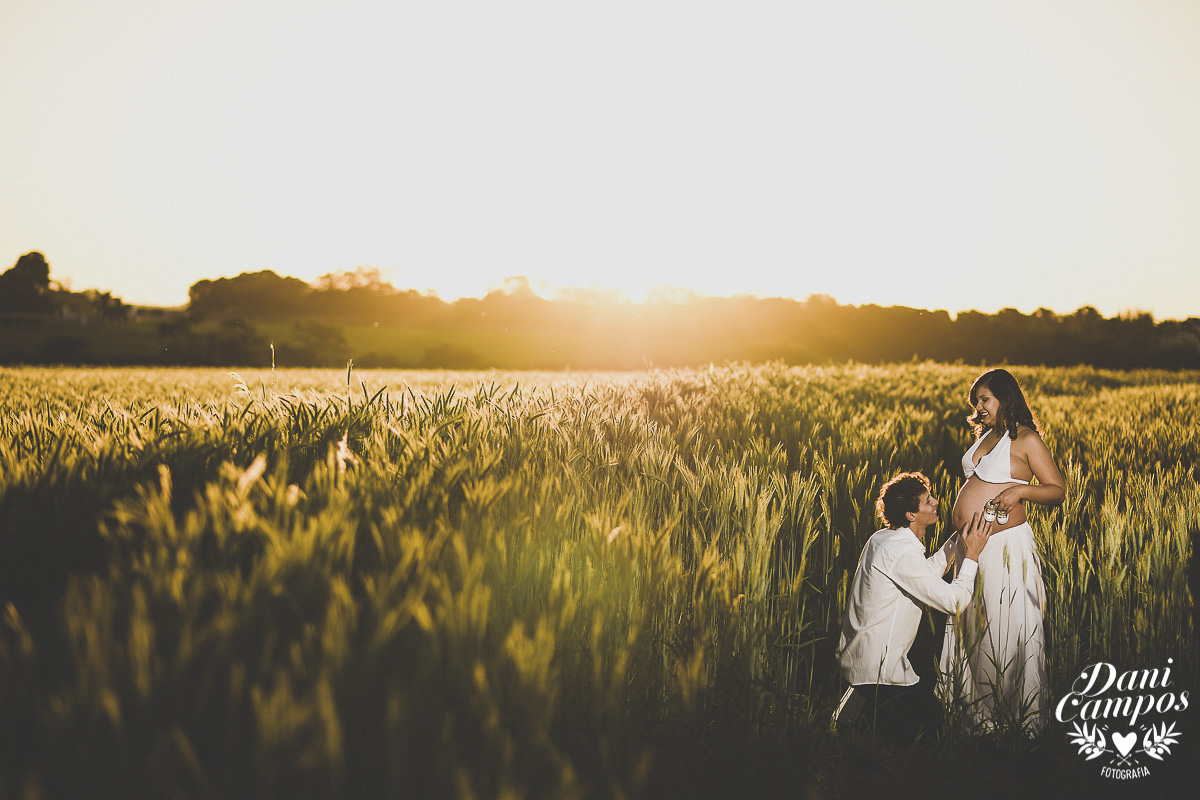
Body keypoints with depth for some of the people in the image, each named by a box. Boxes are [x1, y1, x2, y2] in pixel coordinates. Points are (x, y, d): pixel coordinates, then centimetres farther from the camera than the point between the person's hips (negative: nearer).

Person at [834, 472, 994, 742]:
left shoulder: (882, 538, 5)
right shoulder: (903, 553, -25)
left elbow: (927, 573, 19)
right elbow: (953, 601, -21)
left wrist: (958, 538, 11)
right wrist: (971, 556, -10)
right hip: (877, 667, -9)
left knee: (933, 685, 27)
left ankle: (860, 699, 11)